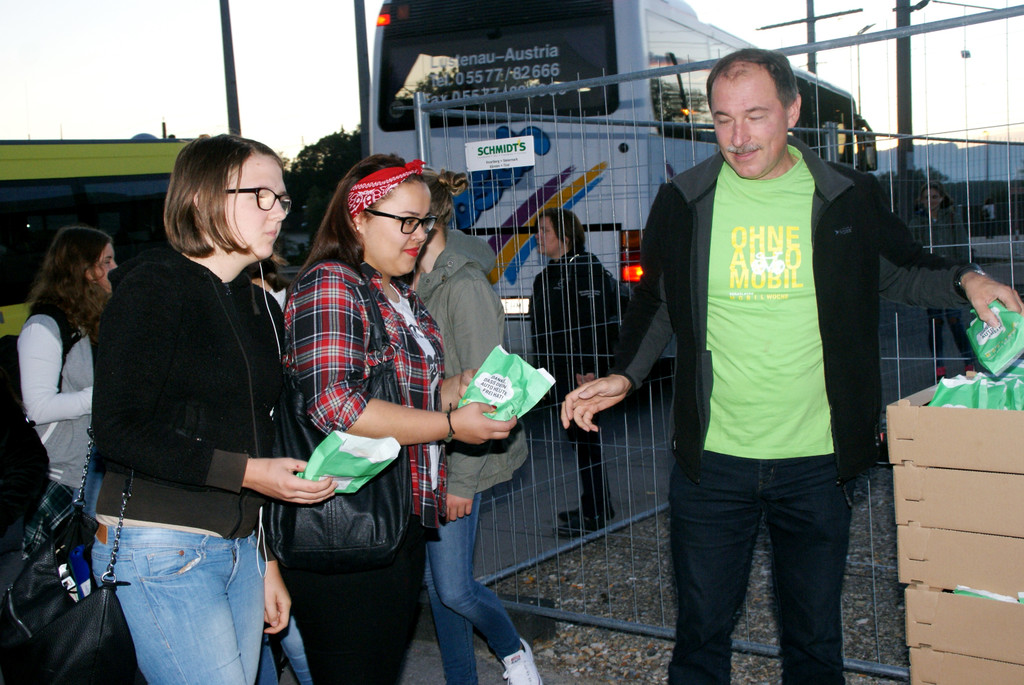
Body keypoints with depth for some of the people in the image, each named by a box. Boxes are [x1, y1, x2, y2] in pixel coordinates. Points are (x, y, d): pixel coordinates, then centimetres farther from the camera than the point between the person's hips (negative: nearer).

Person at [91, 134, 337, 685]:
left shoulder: (260, 307, 15)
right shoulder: (154, 284, -8)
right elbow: (118, 430, -16)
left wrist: (268, 563, 18)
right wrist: (246, 472, -19)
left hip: (240, 548, 7)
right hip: (159, 550, -7)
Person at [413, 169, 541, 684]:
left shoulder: (465, 285, -14)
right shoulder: (411, 285, 9)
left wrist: (462, 481, -17)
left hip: (456, 463, -7)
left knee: (454, 589, -4)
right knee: (436, 585, 13)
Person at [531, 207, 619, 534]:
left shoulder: (585, 268, -12)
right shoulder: (547, 276, 17)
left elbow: (597, 320, -20)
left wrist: (589, 367, -25)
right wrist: (544, 368, 22)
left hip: (580, 371, -10)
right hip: (560, 371, 10)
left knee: (585, 437, -4)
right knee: (577, 437, 14)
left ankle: (596, 511, 4)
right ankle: (593, 505, 24)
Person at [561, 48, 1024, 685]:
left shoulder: (850, 197, -1)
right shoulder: (683, 202, 0)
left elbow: (902, 270, 16)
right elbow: (656, 304, 12)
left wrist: (966, 281, -4)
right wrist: (624, 376, -3)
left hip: (816, 463, 0)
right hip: (712, 460, 0)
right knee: (702, 631, 10)